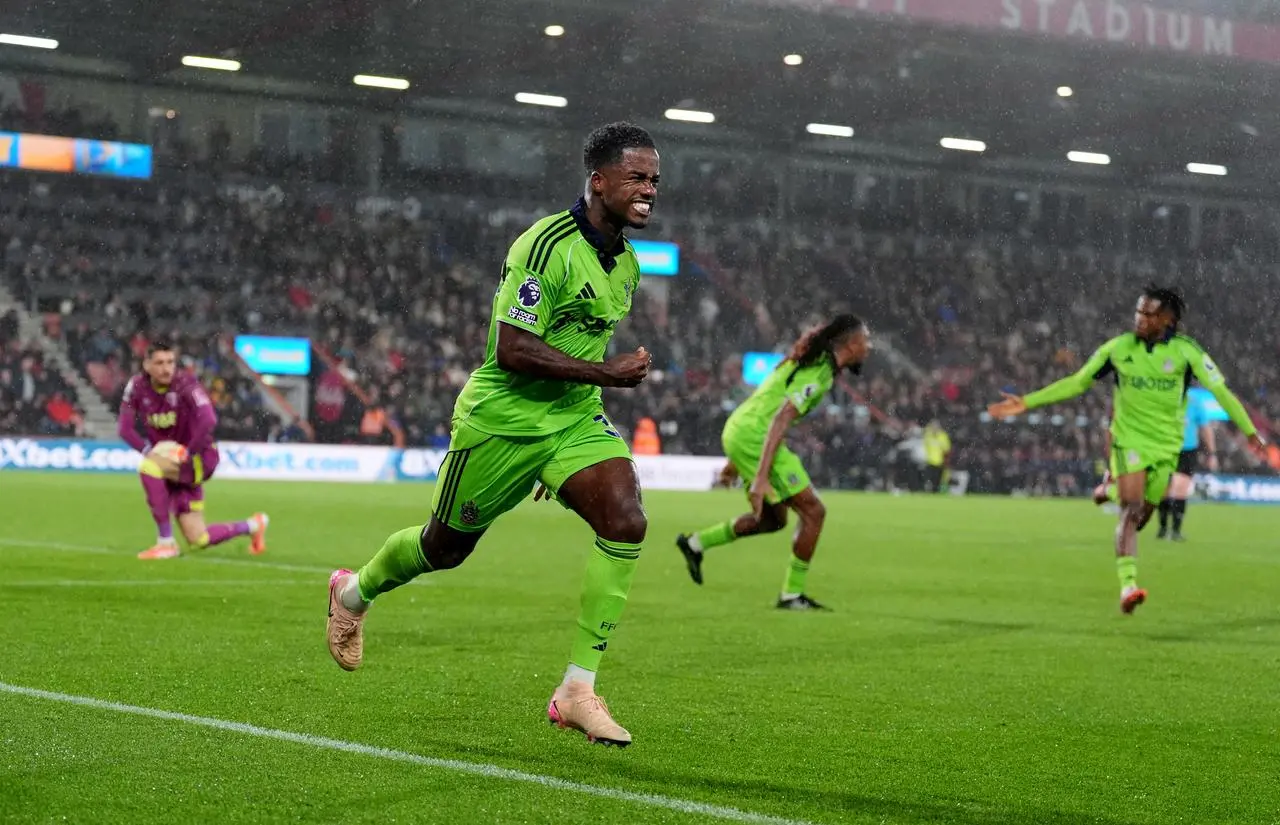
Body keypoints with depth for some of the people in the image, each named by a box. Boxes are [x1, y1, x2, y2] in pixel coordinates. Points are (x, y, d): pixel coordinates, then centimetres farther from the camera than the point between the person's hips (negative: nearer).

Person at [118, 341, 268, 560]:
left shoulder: (185, 382, -20)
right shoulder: (137, 386, -6)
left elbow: (208, 421, -31)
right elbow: (124, 427, -5)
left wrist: (187, 453, -26)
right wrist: (149, 451, -19)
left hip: (197, 458, -5)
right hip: (167, 460, 5)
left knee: (148, 468, -33)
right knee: (199, 540, 6)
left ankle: (166, 542, -20)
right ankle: (252, 526, 36)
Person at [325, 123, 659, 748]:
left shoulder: (625, 263, 5)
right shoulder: (547, 245, -22)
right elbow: (511, 348, -27)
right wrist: (606, 373, -26)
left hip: (576, 420, 6)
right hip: (502, 420, -6)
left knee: (627, 522, -19)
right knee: (447, 545, 12)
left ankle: (577, 690, -14)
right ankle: (353, 593, 46)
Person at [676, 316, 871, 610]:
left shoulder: (812, 362, 15)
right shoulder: (819, 374, -16)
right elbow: (781, 419, -26)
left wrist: (736, 462, 27)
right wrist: (760, 477, -31)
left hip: (738, 431, 10)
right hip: (753, 436, -10)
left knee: (773, 519, 20)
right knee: (813, 511, -4)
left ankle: (695, 543, 22)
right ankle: (792, 594, 4)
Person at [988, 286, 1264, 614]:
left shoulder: (1185, 351, -7)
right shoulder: (1118, 348, -4)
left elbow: (1220, 390, -6)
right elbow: (1076, 383, 2)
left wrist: (1250, 431, -13)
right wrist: (1027, 402, -2)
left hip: (1166, 446, 1)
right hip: (1129, 440, -1)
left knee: (1143, 514, 8)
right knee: (1131, 511, -17)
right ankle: (1128, 585, -25)